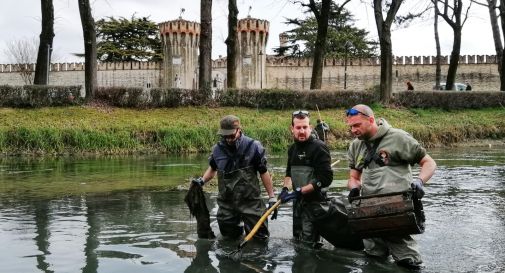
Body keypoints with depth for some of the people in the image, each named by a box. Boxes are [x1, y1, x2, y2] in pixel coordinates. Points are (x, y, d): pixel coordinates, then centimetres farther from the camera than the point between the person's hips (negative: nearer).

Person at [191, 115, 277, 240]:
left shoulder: (253, 147, -12)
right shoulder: (217, 149, -2)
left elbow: (264, 173, -4)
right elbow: (212, 168, 18)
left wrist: (272, 198, -4)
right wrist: (202, 180, 1)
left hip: (250, 202, -3)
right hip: (226, 203, 3)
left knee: (259, 236, 2)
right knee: (229, 236, 15)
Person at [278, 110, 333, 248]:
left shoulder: (319, 147, -14)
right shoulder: (293, 149, 10)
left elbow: (325, 178, -21)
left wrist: (300, 191, -22)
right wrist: (286, 188, 1)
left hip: (314, 202, -8)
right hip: (298, 201, 8)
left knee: (309, 244, -9)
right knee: (297, 239, 18)